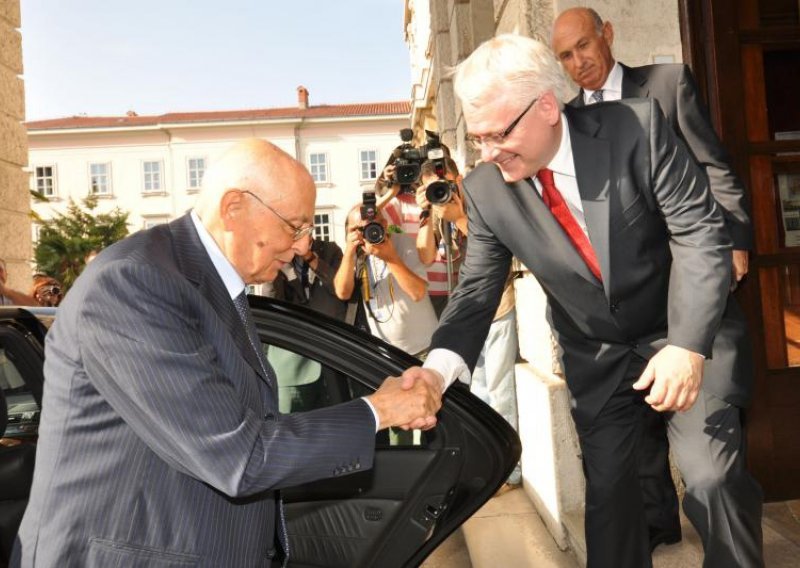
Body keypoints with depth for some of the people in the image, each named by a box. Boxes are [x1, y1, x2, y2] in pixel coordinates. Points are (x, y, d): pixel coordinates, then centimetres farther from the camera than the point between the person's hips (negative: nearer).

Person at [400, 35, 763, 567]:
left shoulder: (637, 126, -21)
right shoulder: (485, 190, -13)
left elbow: (701, 232, -20)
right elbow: (477, 290, -10)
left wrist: (688, 344, -30)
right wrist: (439, 367, -28)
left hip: (690, 332, -2)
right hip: (597, 357, 3)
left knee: (714, 477, -9)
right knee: (606, 488, 9)